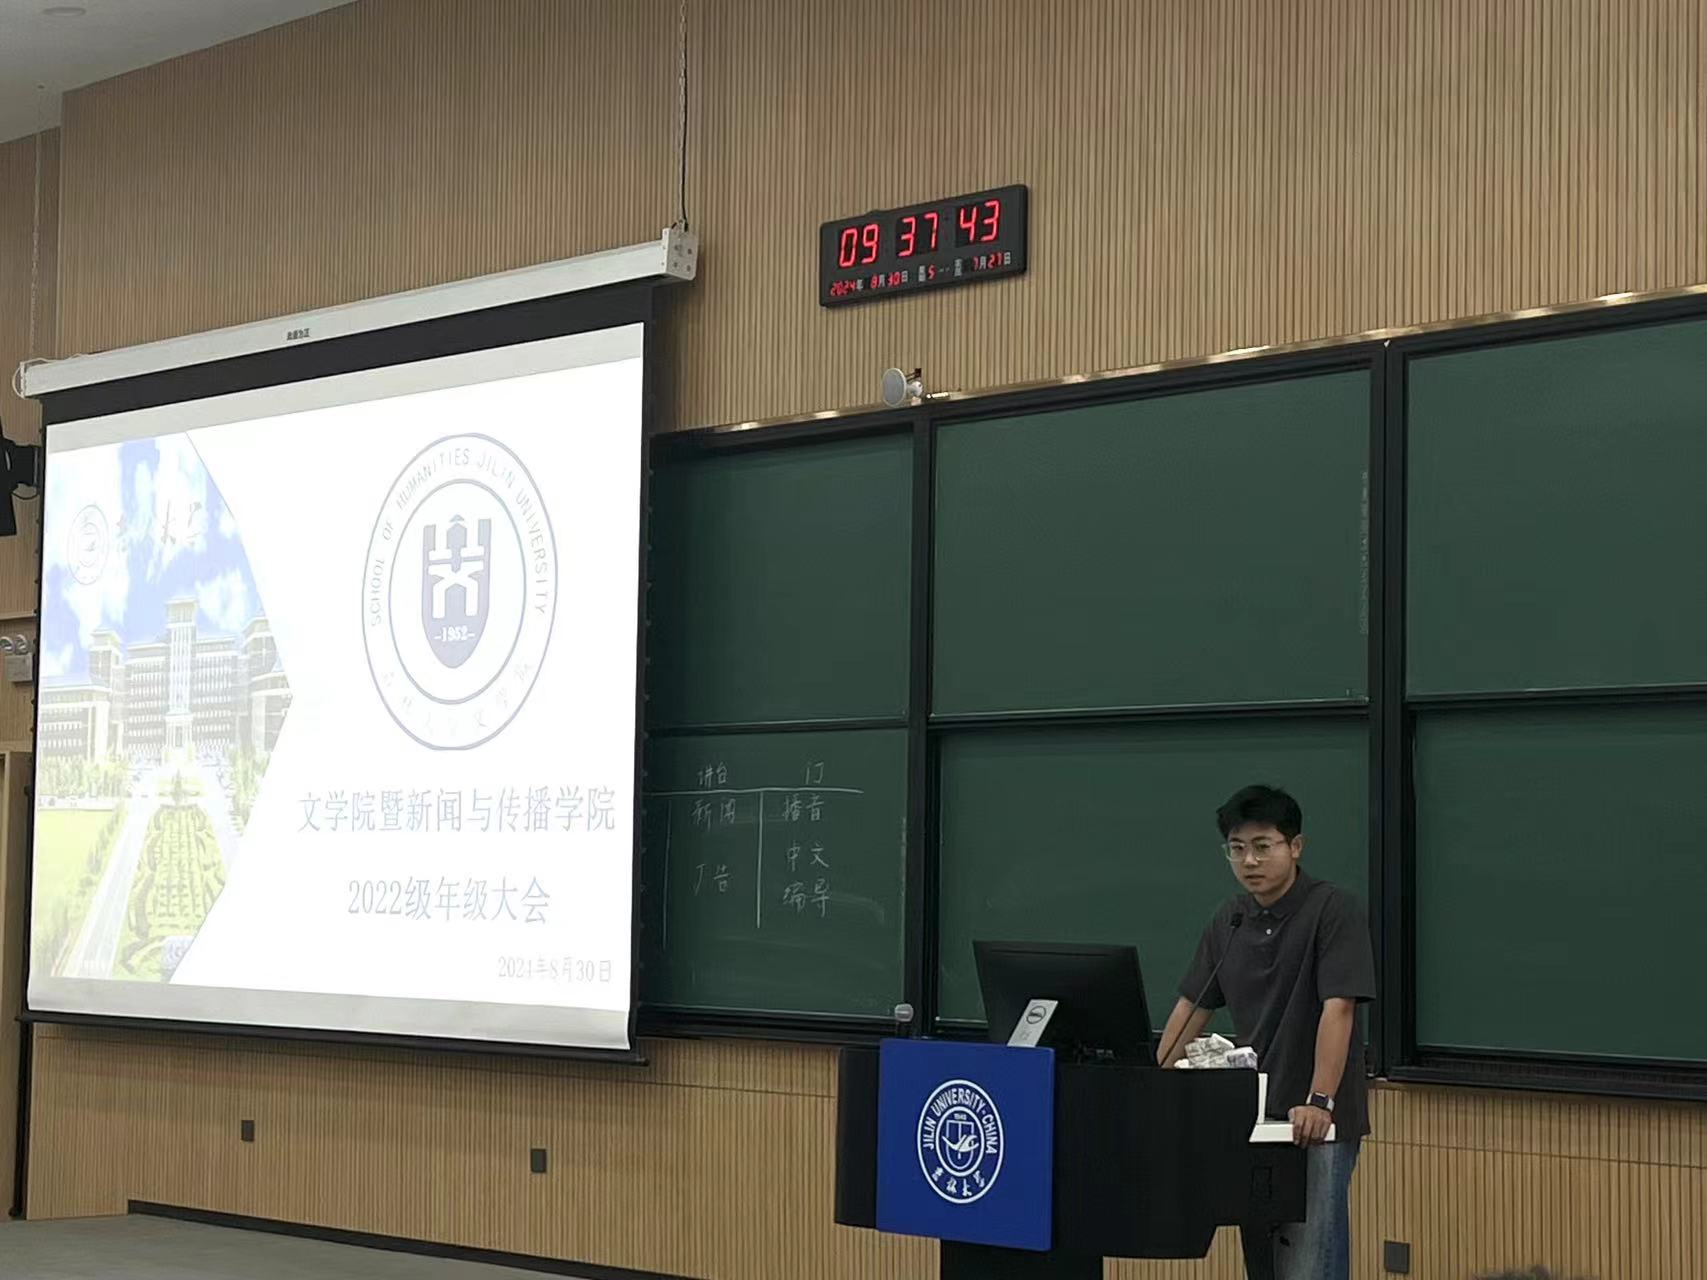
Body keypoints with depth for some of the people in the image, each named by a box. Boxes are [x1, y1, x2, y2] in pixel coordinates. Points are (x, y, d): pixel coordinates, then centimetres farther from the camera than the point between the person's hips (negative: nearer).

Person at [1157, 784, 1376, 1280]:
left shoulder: (1334, 910, -11)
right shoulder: (1228, 920, 9)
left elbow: (1337, 1010, -20)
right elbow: (1192, 1006, 15)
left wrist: (1320, 1101, -28)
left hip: (1317, 1122, -7)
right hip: (1251, 1116, 7)